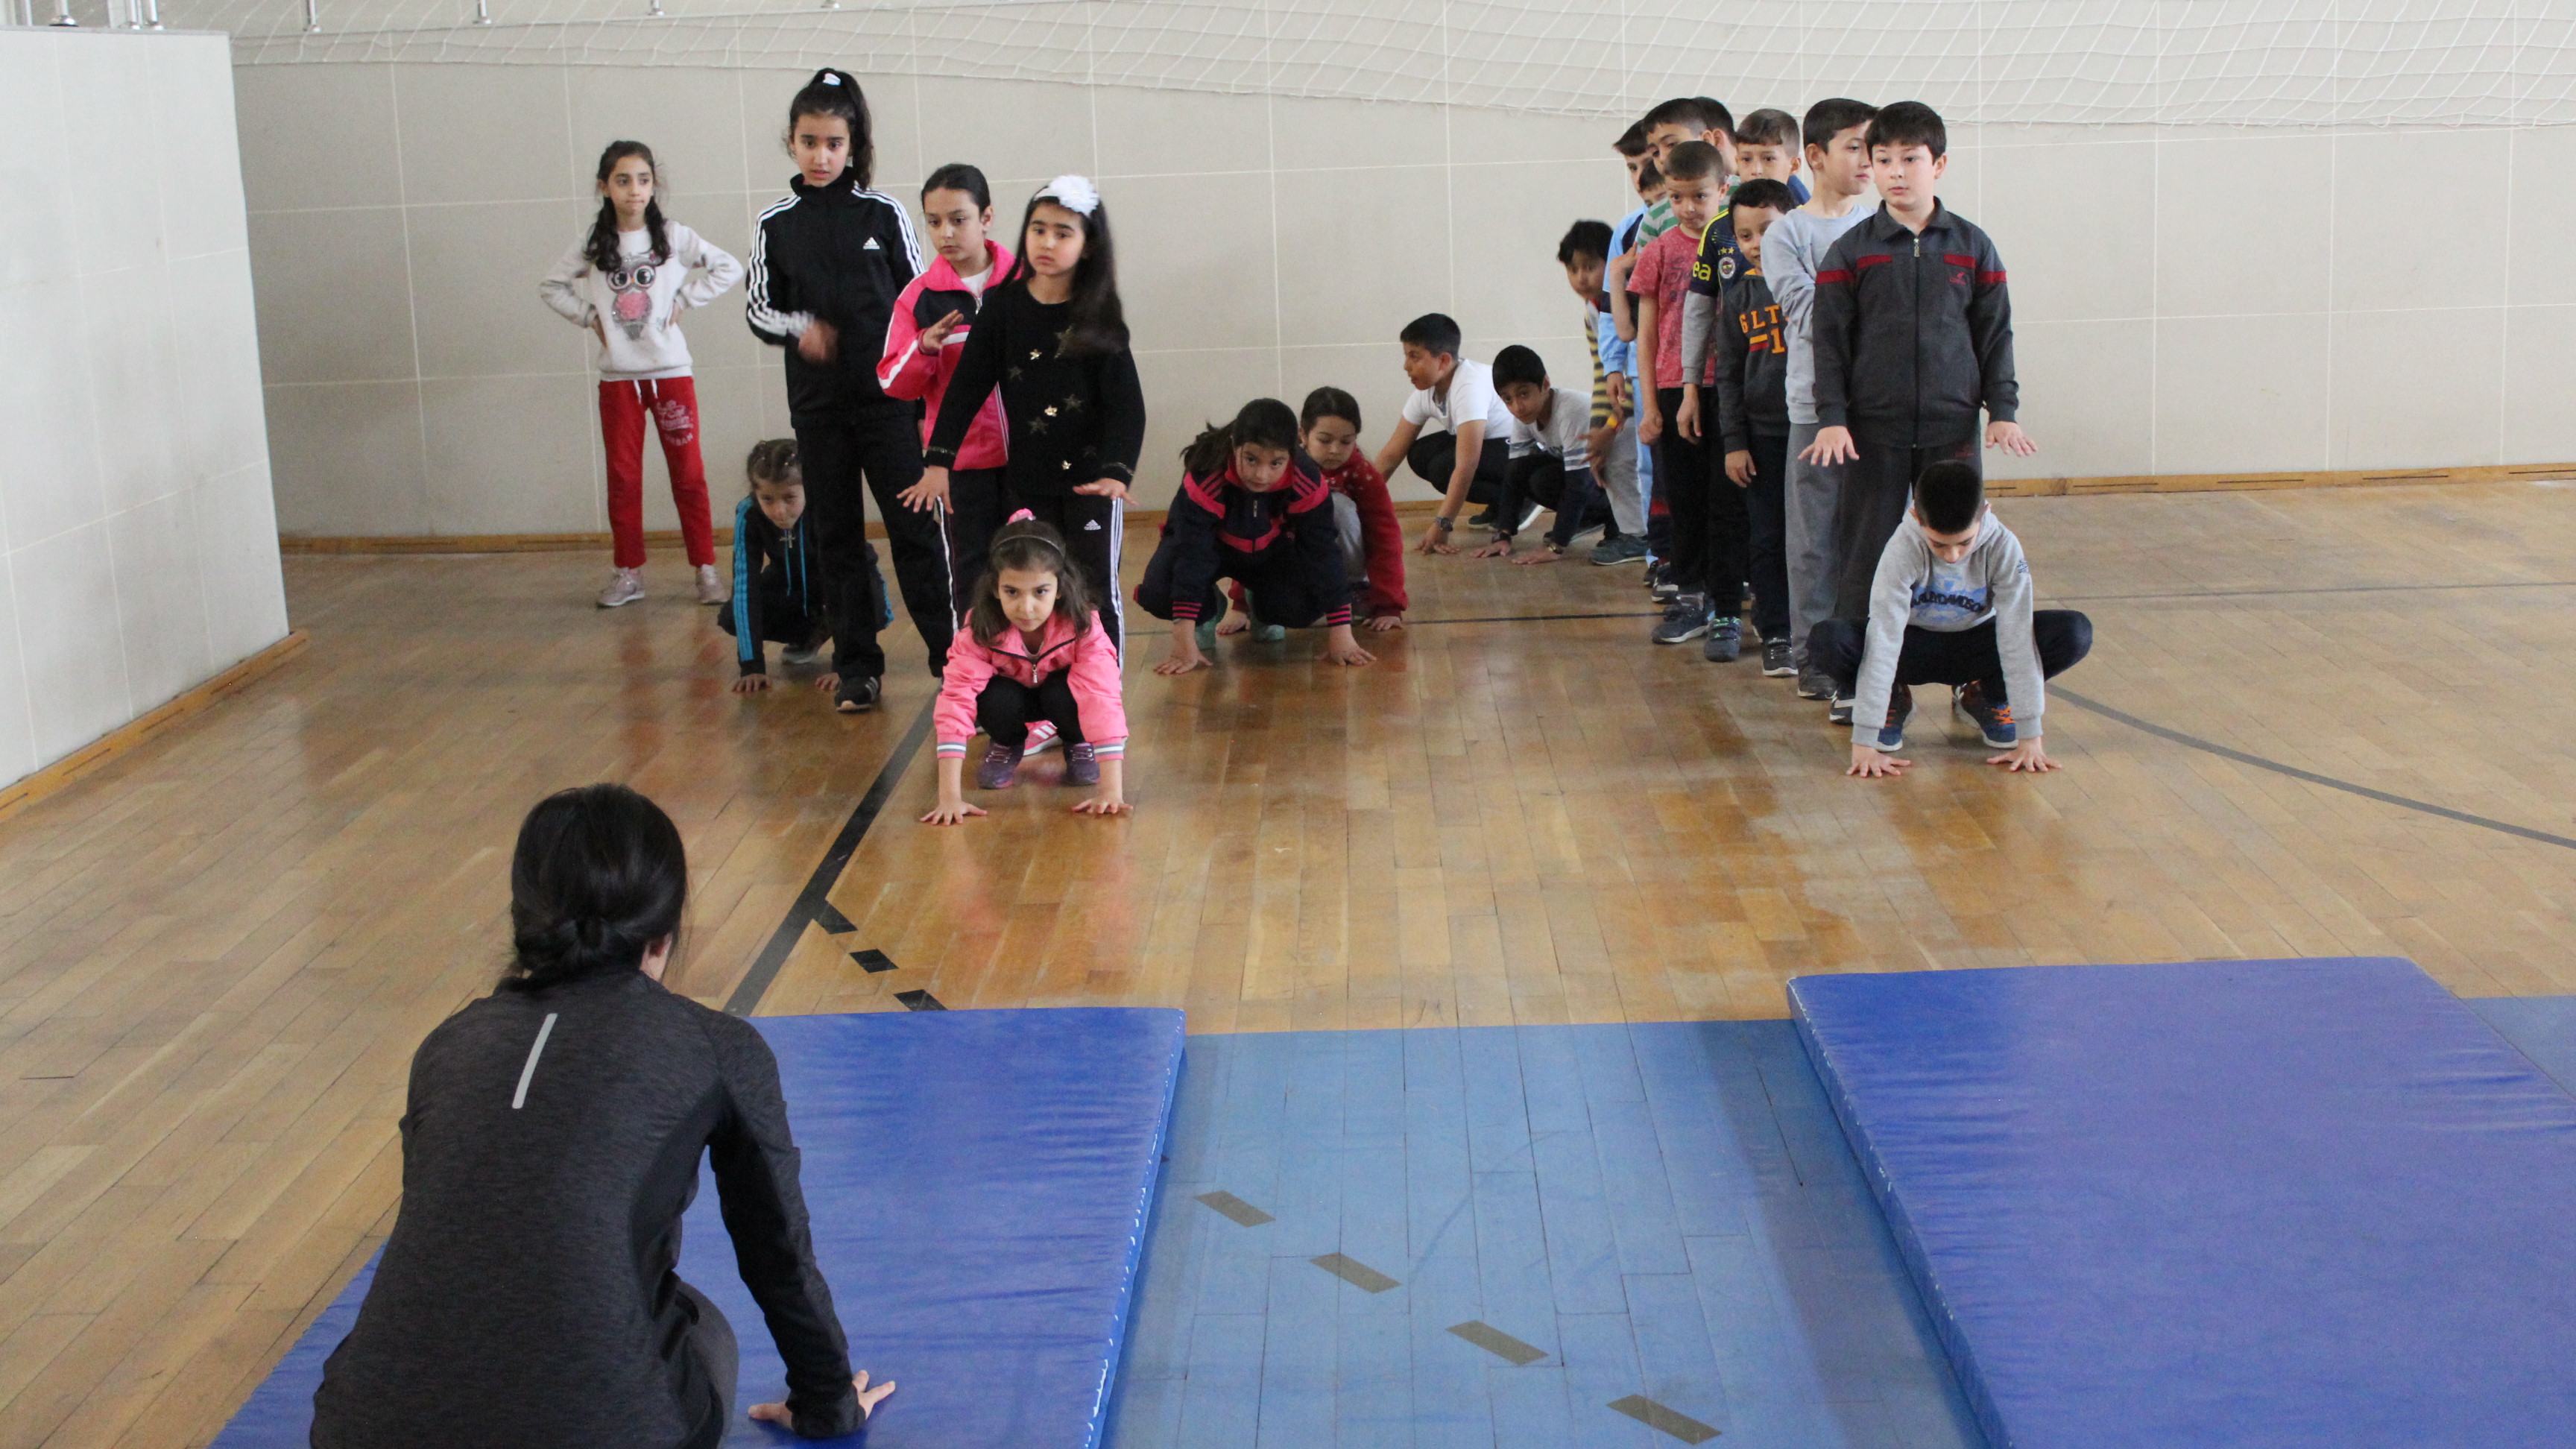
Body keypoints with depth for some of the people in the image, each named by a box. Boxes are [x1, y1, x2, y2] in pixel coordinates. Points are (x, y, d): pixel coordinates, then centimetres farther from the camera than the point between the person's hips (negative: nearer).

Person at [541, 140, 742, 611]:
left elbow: (729, 268, -1)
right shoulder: (594, 244, 3)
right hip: (617, 377, 2)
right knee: (623, 476, 5)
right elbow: (551, 286, 13)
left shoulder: (672, 237, -1)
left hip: (670, 371, -1)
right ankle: (627, 572, 13)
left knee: (688, 473, 1)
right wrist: (588, 316, 1)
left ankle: (705, 569, 8)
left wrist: (683, 299, -6)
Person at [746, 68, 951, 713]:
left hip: (888, 396, -2)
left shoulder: (883, 214, 0)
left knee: (915, 529, -4)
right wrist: (798, 327, -14)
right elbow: (759, 310, 8)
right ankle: (857, 668, 16)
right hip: (817, 404, 2)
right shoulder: (777, 225, 4)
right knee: (836, 537, 8)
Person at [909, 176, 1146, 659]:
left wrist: (1115, 473, -24)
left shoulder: (1100, 317, -4)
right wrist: (939, 461, -8)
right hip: (1025, 482, 2)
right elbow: (967, 387, 1)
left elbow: (1125, 403, -9)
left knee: (1097, 594, 2)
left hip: (1090, 478, -2)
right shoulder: (1003, 305, 1)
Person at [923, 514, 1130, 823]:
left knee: (1063, 693, -35)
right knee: (996, 699, -33)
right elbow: (956, 700, -38)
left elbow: (1102, 699, -41)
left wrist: (1111, 791, -50)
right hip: (1012, 692, 1)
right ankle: (1006, 745, 3)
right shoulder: (981, 631, -32)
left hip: (1060, 690, -1)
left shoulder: (1083, 626, -34)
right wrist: (950, 797, -46)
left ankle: (1078, 743, 0)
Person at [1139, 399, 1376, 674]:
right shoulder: (1205, 480, -37)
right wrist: (1184, 642, -45)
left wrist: (1341, 636, -29)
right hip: (1210, 545, -2)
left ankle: (1262, 610, 11)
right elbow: (1191, 554, -40)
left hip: (1269, 551, 2)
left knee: (1305, 607, -26)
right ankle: (1208, 612, 4)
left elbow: (1323, 553, -25)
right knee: (1158, 594, -32)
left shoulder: (1307, 485, -30)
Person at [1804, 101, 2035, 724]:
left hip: (1953, 425, 1)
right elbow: (1830, 339, 1)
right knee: (1865, 551, 2)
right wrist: (1831, 418, -7)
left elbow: (1995, 334, 9)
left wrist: (2003, 410, 2)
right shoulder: (1852, 251, 2)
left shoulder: (1971, 247, 5)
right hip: (1874, 428, -1)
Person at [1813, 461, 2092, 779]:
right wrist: (1865, 742, -36)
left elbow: (2017, 639, -24)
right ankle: (1895, 701, 0)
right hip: (1914, 650, -2)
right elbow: (1882, 644, -32)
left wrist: (2029, 737, -27)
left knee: (2075, 633, -24)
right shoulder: (1903, 550, -29)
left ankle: (1985, 697, 3)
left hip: (1975, 646, 2)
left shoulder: (2002, 547, -24)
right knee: (1827, 640, -33)